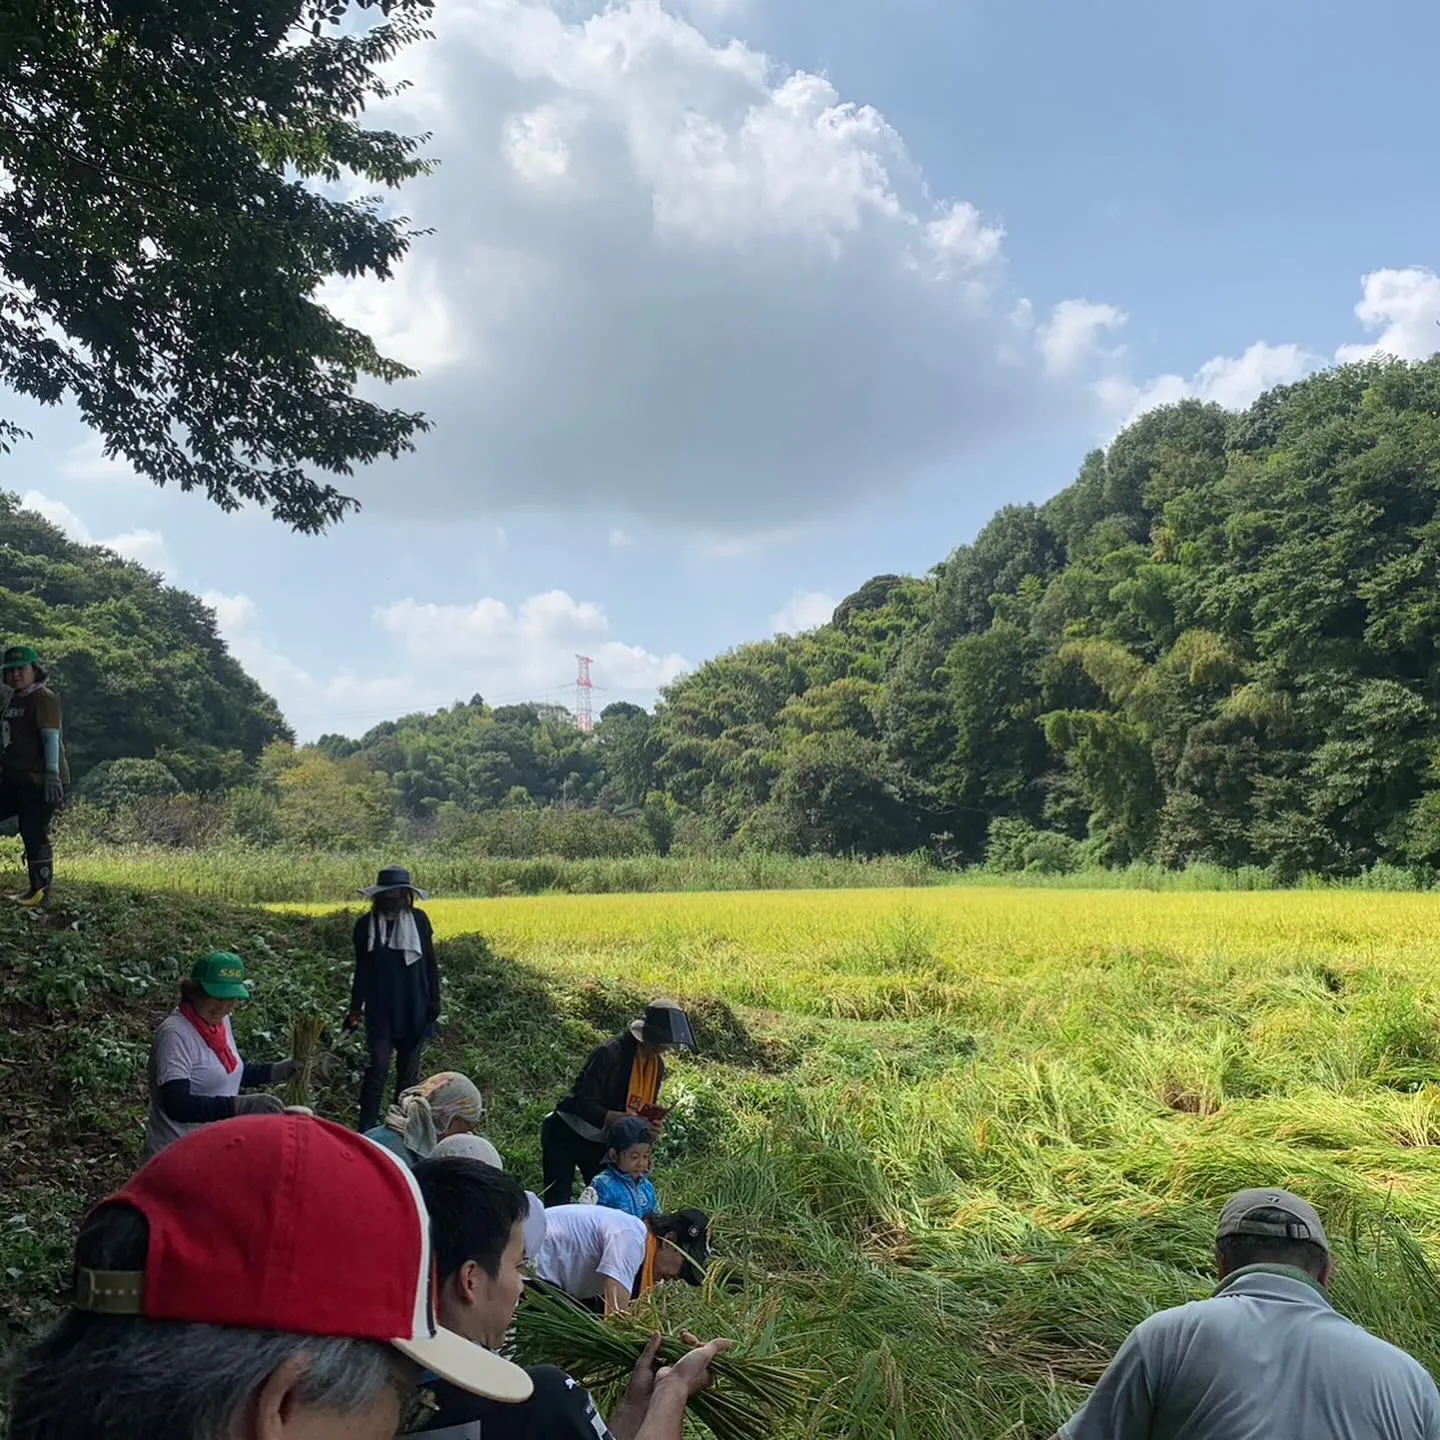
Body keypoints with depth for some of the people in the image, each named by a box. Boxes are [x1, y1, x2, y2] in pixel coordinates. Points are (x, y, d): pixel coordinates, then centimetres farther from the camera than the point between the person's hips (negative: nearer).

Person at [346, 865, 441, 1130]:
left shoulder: (418, 920, -1)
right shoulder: (366, 925, -2)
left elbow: (430, 965, 4)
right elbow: (362, 971, 5)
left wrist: (434, 1002, 0)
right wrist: (355, 1009, 3)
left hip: (413, 1010, 1)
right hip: (379, 1011, -1)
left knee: (409, 1070, 9)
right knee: (378, 1068, -9)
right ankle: (366, 1128, -3)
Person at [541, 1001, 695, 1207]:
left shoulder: (657, 1065, -2)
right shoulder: (610, 1053, -25)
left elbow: (644, 1107, 8)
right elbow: (583, 1103, -27)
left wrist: (652, 1121, -15)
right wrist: (617, 1118, -39)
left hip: (601, 1142, 7)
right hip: (567, 1134, -7)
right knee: (557, 1203, -7)